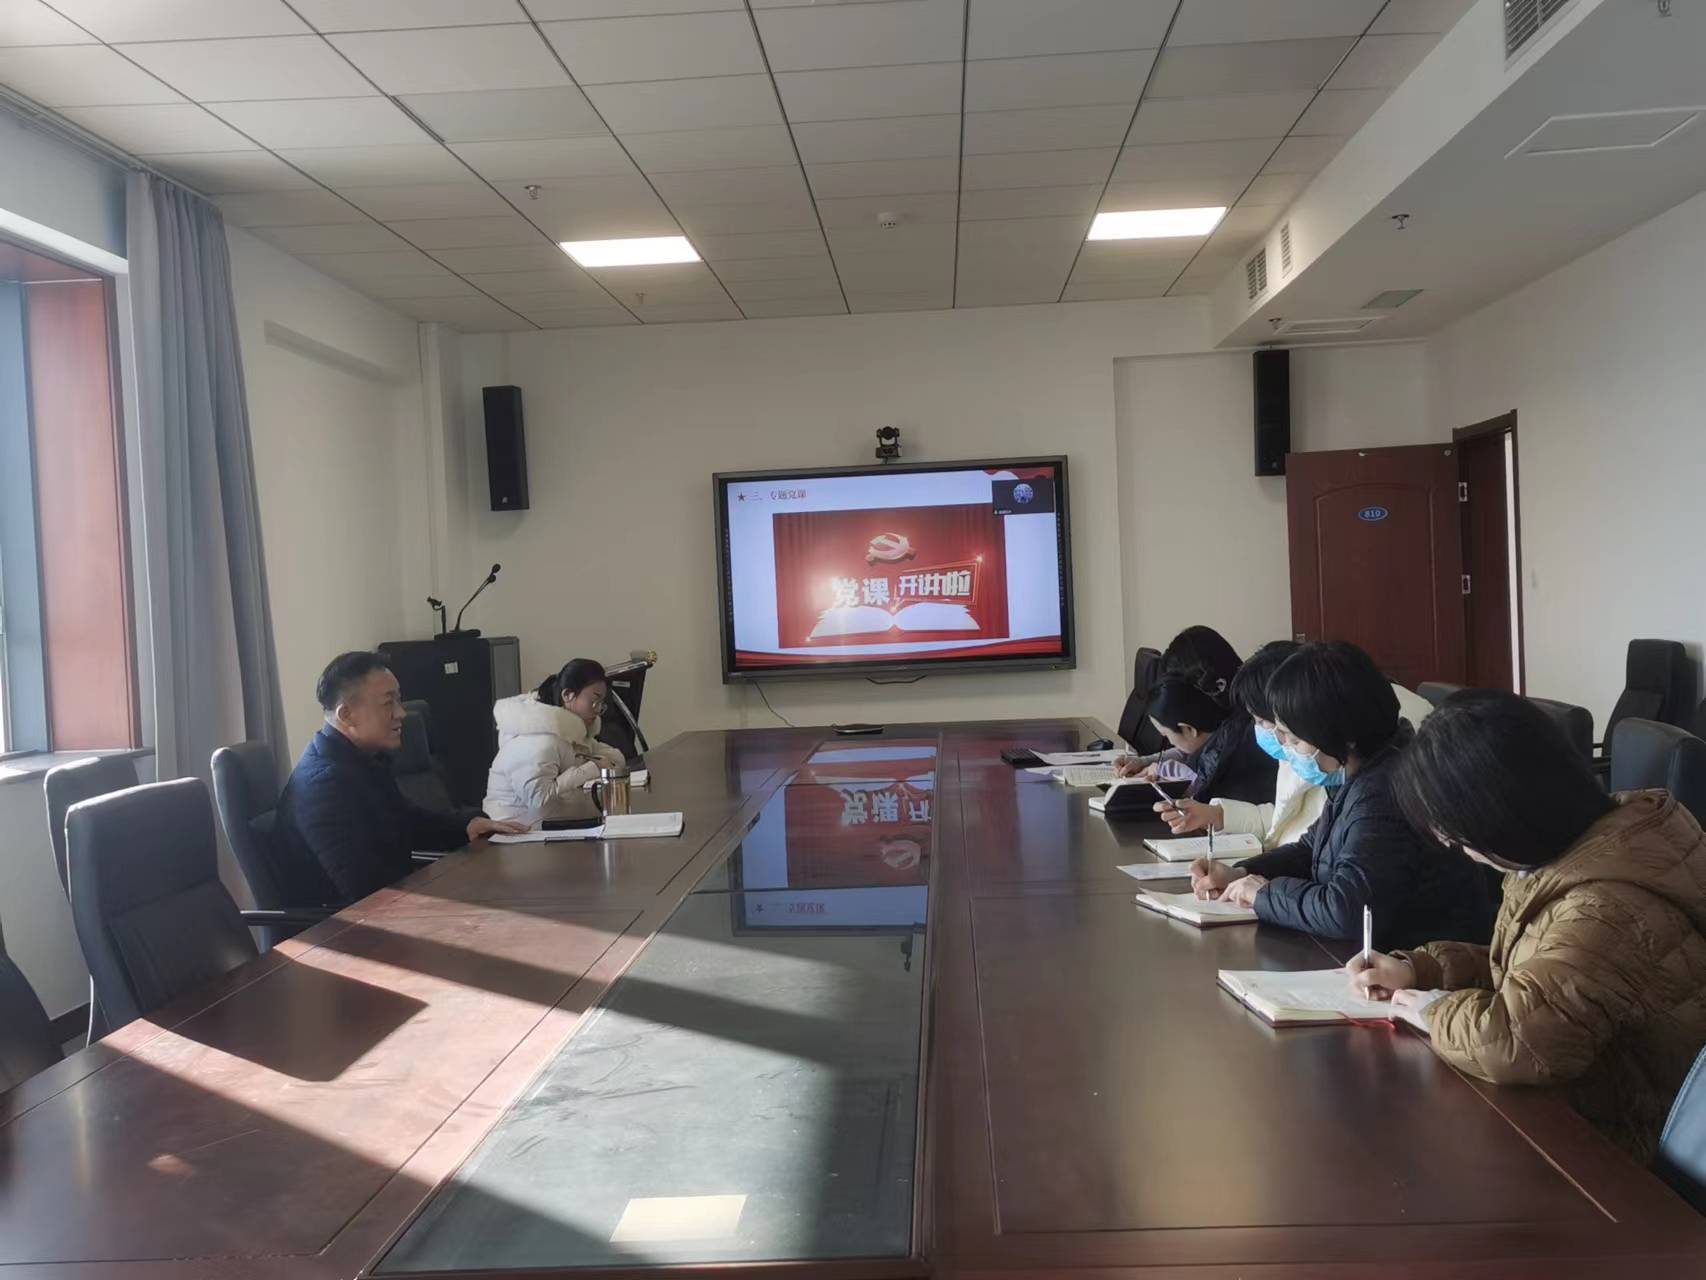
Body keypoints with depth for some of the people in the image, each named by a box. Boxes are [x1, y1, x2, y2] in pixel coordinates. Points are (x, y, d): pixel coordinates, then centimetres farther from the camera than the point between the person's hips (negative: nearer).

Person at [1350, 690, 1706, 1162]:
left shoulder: (1608, 912, -32)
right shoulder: (1579, 850, 0)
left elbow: (1513, 1041, -41)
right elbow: (1522, 971, 14)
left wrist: (1436, 1014, -20)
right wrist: (1417, 969, 2)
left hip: (1608, 1149, -8)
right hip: (1572, 1109, 8)